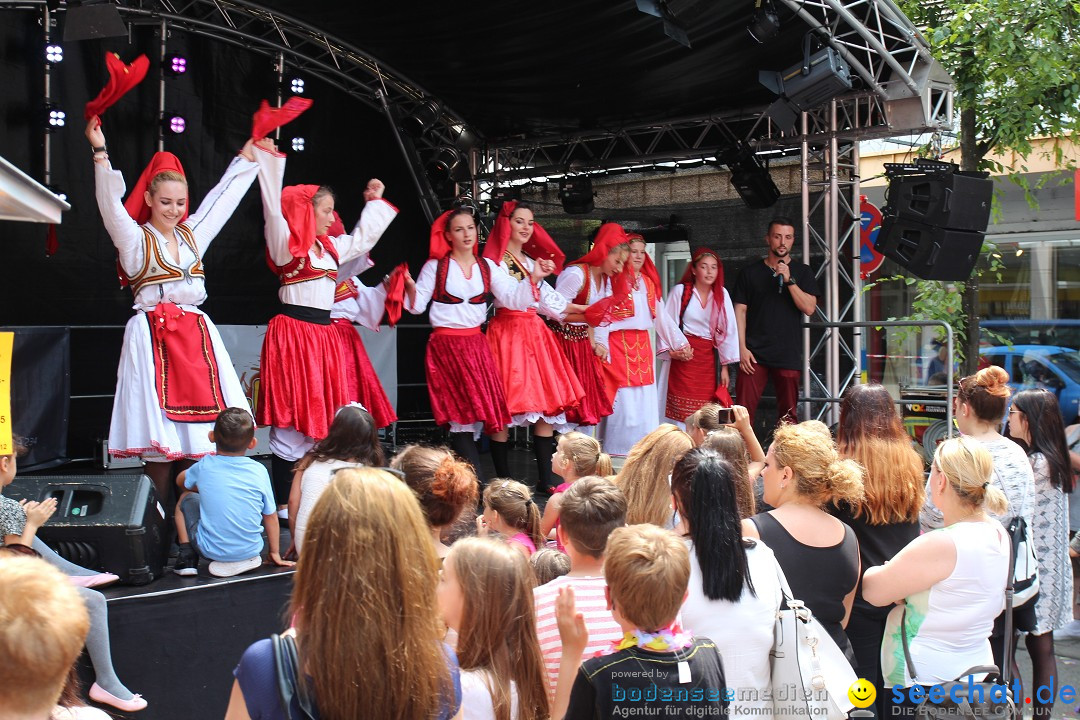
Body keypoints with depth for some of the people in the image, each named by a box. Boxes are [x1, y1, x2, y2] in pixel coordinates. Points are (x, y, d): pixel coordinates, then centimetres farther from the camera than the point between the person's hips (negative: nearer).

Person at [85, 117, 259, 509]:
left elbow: (224, 198, 23)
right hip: (153, 336, -5)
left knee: (198, 431, 1)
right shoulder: (135, 240, 0)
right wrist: (100, 153, -25)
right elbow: (110, 203, -15)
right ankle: (162, 518, -1)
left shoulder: (192, 234, 14)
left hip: (196, 333, 5)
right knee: (159, 437, -6)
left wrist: (247, 159, 29)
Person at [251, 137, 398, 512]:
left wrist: (375, 202, 36)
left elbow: (363, 238, 32)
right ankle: (283, 505, -1)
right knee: (292, 420, -7)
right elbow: (273, 208, -19)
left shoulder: (330, 247, 16)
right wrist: (268, 159, -23)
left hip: (324, 334, 8)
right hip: (292, 332, -8)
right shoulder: (287, 245, -5)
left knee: (320, 416, 8)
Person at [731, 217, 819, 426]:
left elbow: (809, 308, -1)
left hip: (788, 355, 1)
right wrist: (742, 347, -5)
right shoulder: (750, 272, 10)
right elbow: (740, 311, 6)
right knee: (744, 411, -9)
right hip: (754, 353, -1)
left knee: (788, 416, 2)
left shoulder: (802, 272, 11)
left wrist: (789, 280, -12)